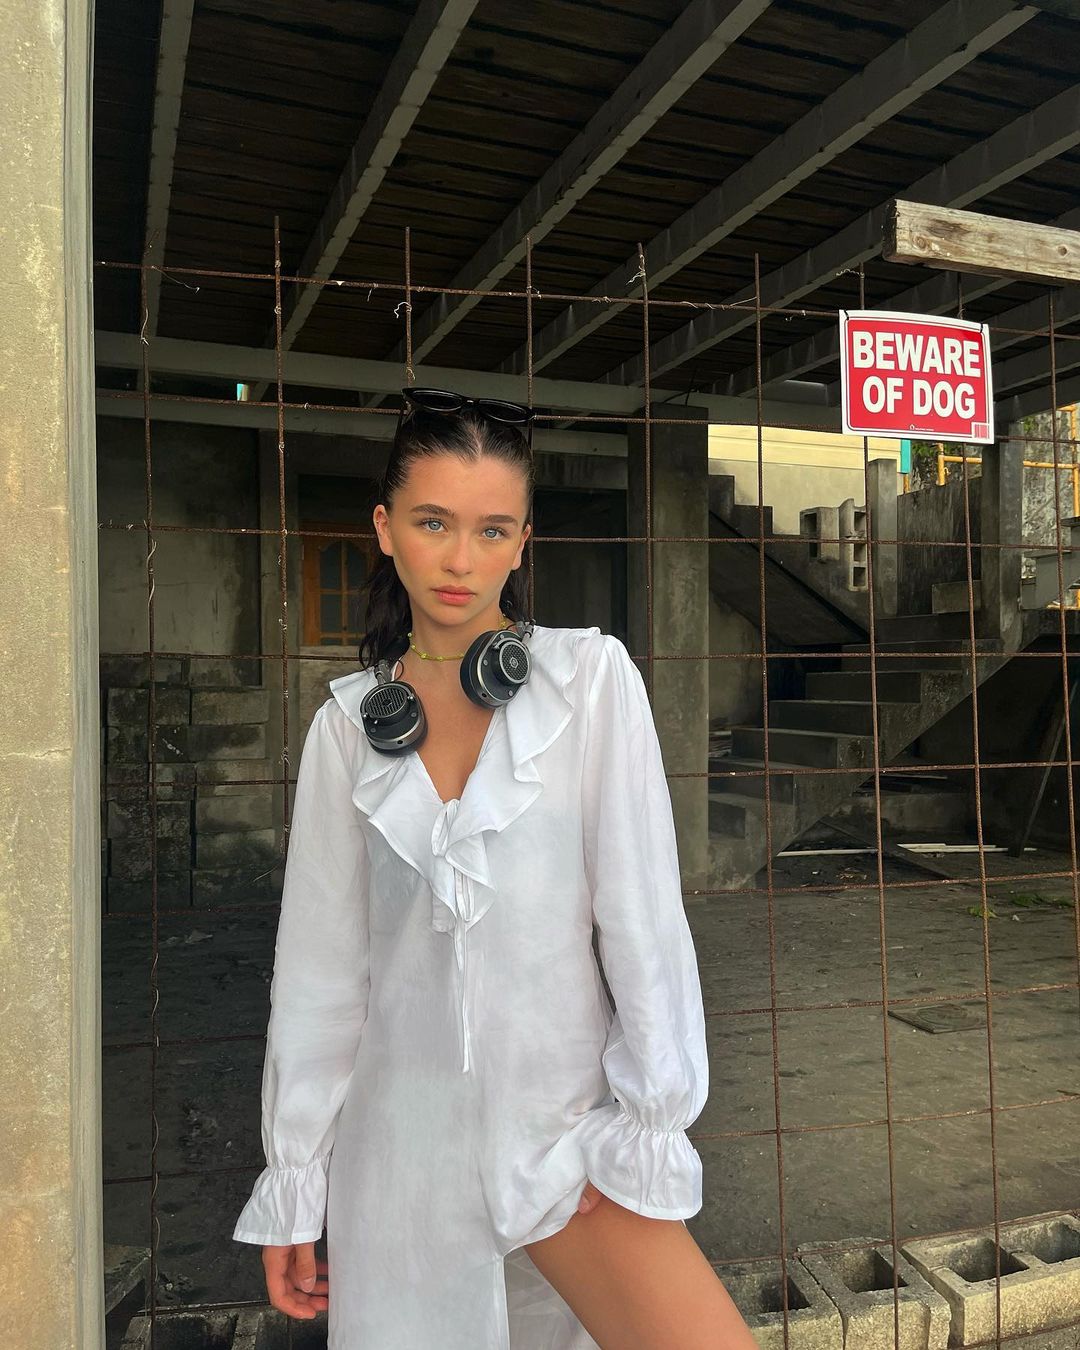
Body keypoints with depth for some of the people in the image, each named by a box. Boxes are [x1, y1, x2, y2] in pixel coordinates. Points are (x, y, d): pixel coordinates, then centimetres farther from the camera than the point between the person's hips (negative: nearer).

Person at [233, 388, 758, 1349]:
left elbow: (643, 910, -6)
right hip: (402, 1140, 2)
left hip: (563, 1123, -1)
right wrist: (291, 1185, 6)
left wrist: (647, 1127, -8)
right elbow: (320, 963, 4)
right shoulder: (349, 721, 1)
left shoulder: (592, 676, -5)